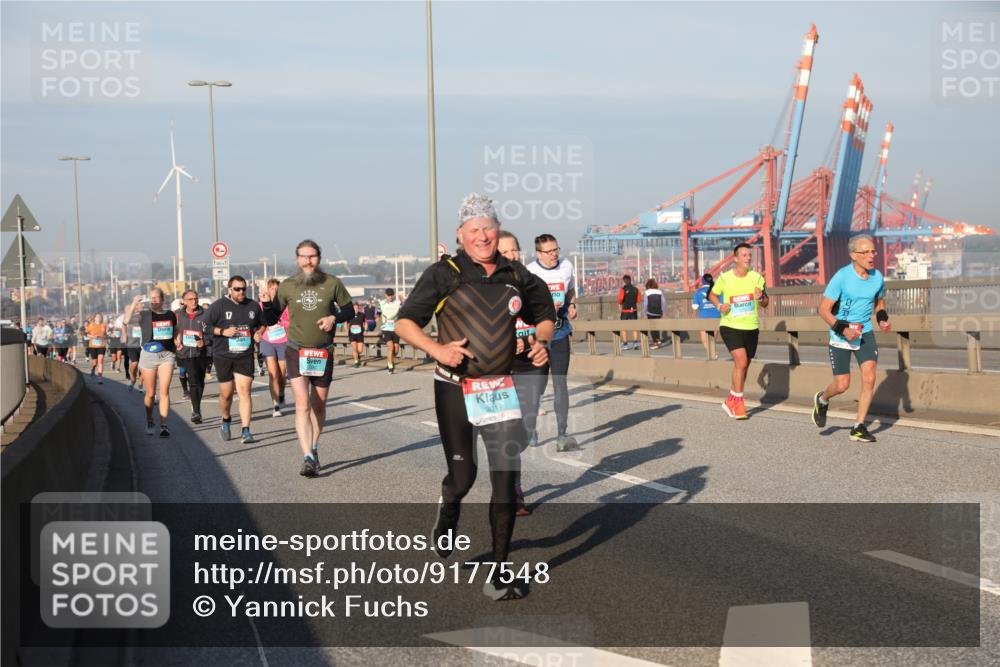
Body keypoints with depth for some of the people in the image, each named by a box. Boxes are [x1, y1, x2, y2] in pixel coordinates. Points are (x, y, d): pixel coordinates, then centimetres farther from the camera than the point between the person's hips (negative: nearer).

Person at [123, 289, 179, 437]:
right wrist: (134, 304, -20)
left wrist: (178, 341, 5)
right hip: (148, 355, -1)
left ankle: (164, 425, -7)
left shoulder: (170, 315, 8)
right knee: (150, 393, 8)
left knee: (164, 391, -8)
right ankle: (149, 422, 27)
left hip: (166, 354, 1)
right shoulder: (144, 315, 0)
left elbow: (176, 330, 23)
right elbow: (126, 320, -15)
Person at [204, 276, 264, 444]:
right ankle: (226, 421, 37)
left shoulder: (254, 306, 8)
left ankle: (245, 431, -13)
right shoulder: (218, 306, -3)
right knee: (226, 394, 8)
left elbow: (261, 324, 24)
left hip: (245, 356, 1)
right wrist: (223, 332, -15)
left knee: (244, 390, -12)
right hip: (223, 356, -1)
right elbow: (204, 326, -4)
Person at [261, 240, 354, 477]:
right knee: (302, 405, -15)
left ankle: (314, 449, 35)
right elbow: (271, 319, 4)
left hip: (324, 353, 1)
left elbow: (349, 310, 6)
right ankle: (308, 458, -21)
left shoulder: (332, 284, -3)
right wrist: (267, 303, -15)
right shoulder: (287, 286, -2)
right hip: (296, 351, -1)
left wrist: (335, 317, -14)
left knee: (319, 405, 14)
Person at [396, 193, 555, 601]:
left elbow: (544, 315, 23)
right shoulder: (444, 274, -4)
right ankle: (447, 512, 42)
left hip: (502, 390, 3)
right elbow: (405, 322, -4)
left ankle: (497, 575, 7)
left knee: (506, 482, -2)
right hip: (455, 390, -3)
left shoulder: (516, 276, 7)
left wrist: (542, 342, 1)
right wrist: (436, 348, -20)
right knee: (462, 477, 4)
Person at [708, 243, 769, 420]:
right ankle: (738, 401, -8)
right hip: (730, 326, -3)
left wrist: (761, 298, -17)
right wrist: (719, 306, -8)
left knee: (742, 365, 11)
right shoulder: (724, 278, -5)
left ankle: (731, 400, 30)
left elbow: (765, 304, 7)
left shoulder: (757, 278, -1)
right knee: (741, 361, -20)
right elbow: (712, 294, 12)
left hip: (751, 327, 3)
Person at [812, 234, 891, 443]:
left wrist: (883, 320, -2)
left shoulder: (877, 277, -2)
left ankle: (859, 428, 0)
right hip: (840, 336, -4)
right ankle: (822, 400, 33)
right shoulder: (842, 277, -17)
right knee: (842, 385, -4)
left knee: (869, 378, -11)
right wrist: (843, 330, -24)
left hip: (865, 333, 4)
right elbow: (824, 309, -15)